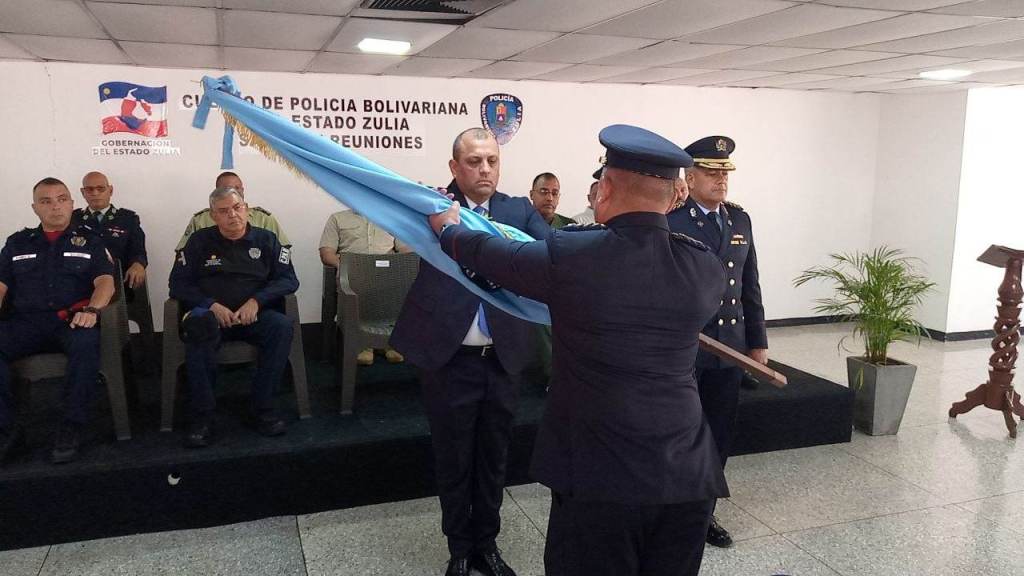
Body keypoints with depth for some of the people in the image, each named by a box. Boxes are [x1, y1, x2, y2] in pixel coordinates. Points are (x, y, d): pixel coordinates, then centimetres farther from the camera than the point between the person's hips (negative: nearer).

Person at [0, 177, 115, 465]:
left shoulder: (89, 240, 15)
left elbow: (105, 281, 2)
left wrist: (92, 309, -19)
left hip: (73, 321, -2)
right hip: (27, 321, 3)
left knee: (86, 342, -38)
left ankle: (72, 427, -26)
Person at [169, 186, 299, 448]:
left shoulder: (266, 239, 11)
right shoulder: (200, 241, 11)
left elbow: (288, 279, 3)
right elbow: (178, 284, 6)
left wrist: (256, 301, -14)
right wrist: (212, 305, -12)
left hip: (254, 315, 1)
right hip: (211, 313, 0)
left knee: (282, 325, -32)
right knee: (198, 325, -37)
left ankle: (262, 408, -22)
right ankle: (201, 416, -29)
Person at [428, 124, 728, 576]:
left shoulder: (570, 255, -13)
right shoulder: (705, 267, -2)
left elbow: (489, 253, 5)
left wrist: (448, 228, 26)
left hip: (600, 472, -4)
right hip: (687, 473, 4)